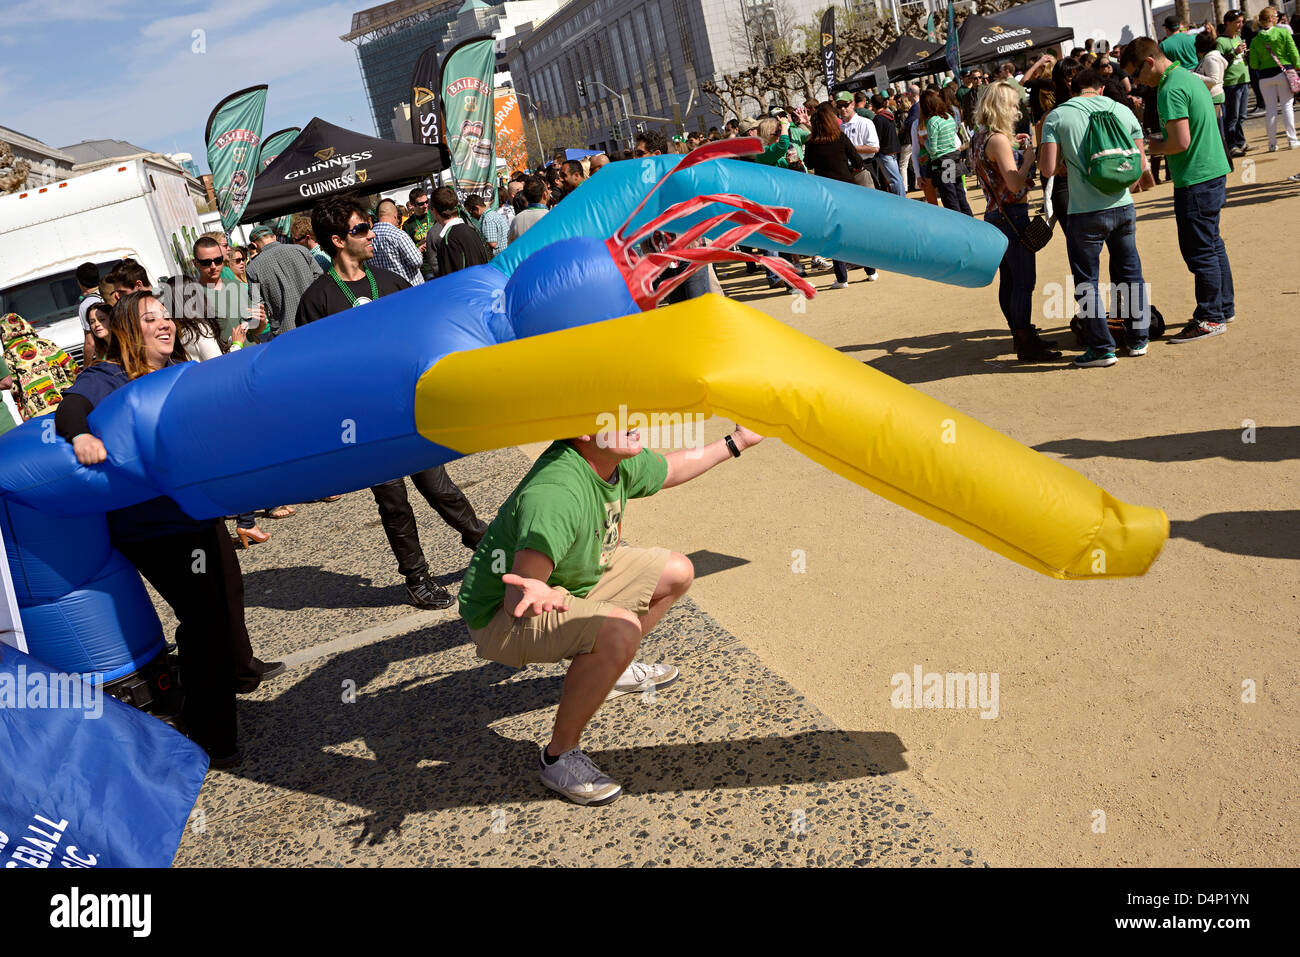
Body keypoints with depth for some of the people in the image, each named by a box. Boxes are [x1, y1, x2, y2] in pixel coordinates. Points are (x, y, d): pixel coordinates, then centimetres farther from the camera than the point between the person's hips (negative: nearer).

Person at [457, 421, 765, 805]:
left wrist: (736, 442, 19)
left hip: (571, 581, 9)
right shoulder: (556, 494, -37)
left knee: (677, 572, 10)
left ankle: (613, 671, 29)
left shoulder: (619, 462, -10)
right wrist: (535, 595, -63)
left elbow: (670, 469, 14)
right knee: (620, 630, -34)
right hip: (501, 617, -9)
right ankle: (559, 756, -14)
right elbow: (515, 598, -41)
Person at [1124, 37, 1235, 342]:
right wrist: (1156, 142, 12)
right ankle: (1224, 308, 28)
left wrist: (1149, 146, -7)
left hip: (1195, 180, -10)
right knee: (1212, 244, 18)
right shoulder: (1188, 77, 13)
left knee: (1199, 251, -3)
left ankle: (1210, 319, 4)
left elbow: (1181, 142, -24)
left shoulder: (1170, 91, -19)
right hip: (1214, 172, 10)